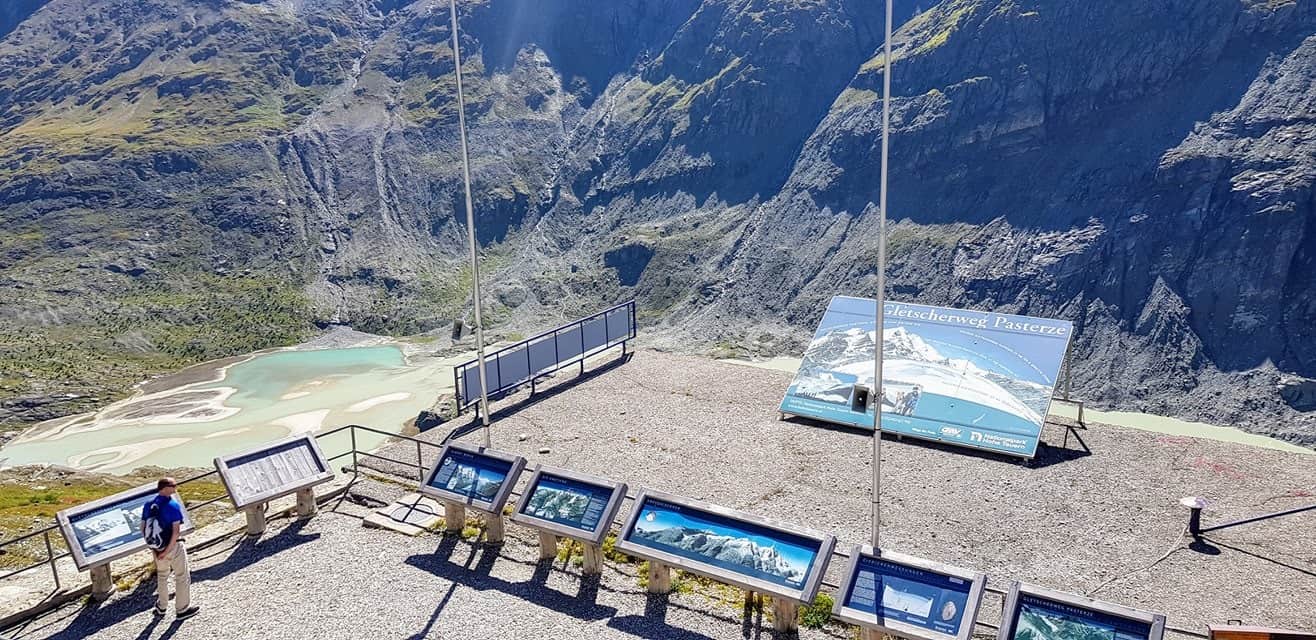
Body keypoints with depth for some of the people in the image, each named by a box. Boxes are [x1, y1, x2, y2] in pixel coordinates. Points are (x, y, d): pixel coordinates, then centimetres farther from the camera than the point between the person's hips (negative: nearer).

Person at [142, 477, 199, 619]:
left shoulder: (148, 506, -3)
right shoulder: (173, 505, -20)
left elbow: (143, 528, 2)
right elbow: (176, 531, -25)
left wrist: (153, 545, 10)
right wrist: (168, 550, -16)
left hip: (157, 548, 6)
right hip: (174, 547, -6)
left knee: (162, 576, 27)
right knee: (182, 577, 12)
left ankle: (161, 607, 41)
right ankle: (182, 609, 21)